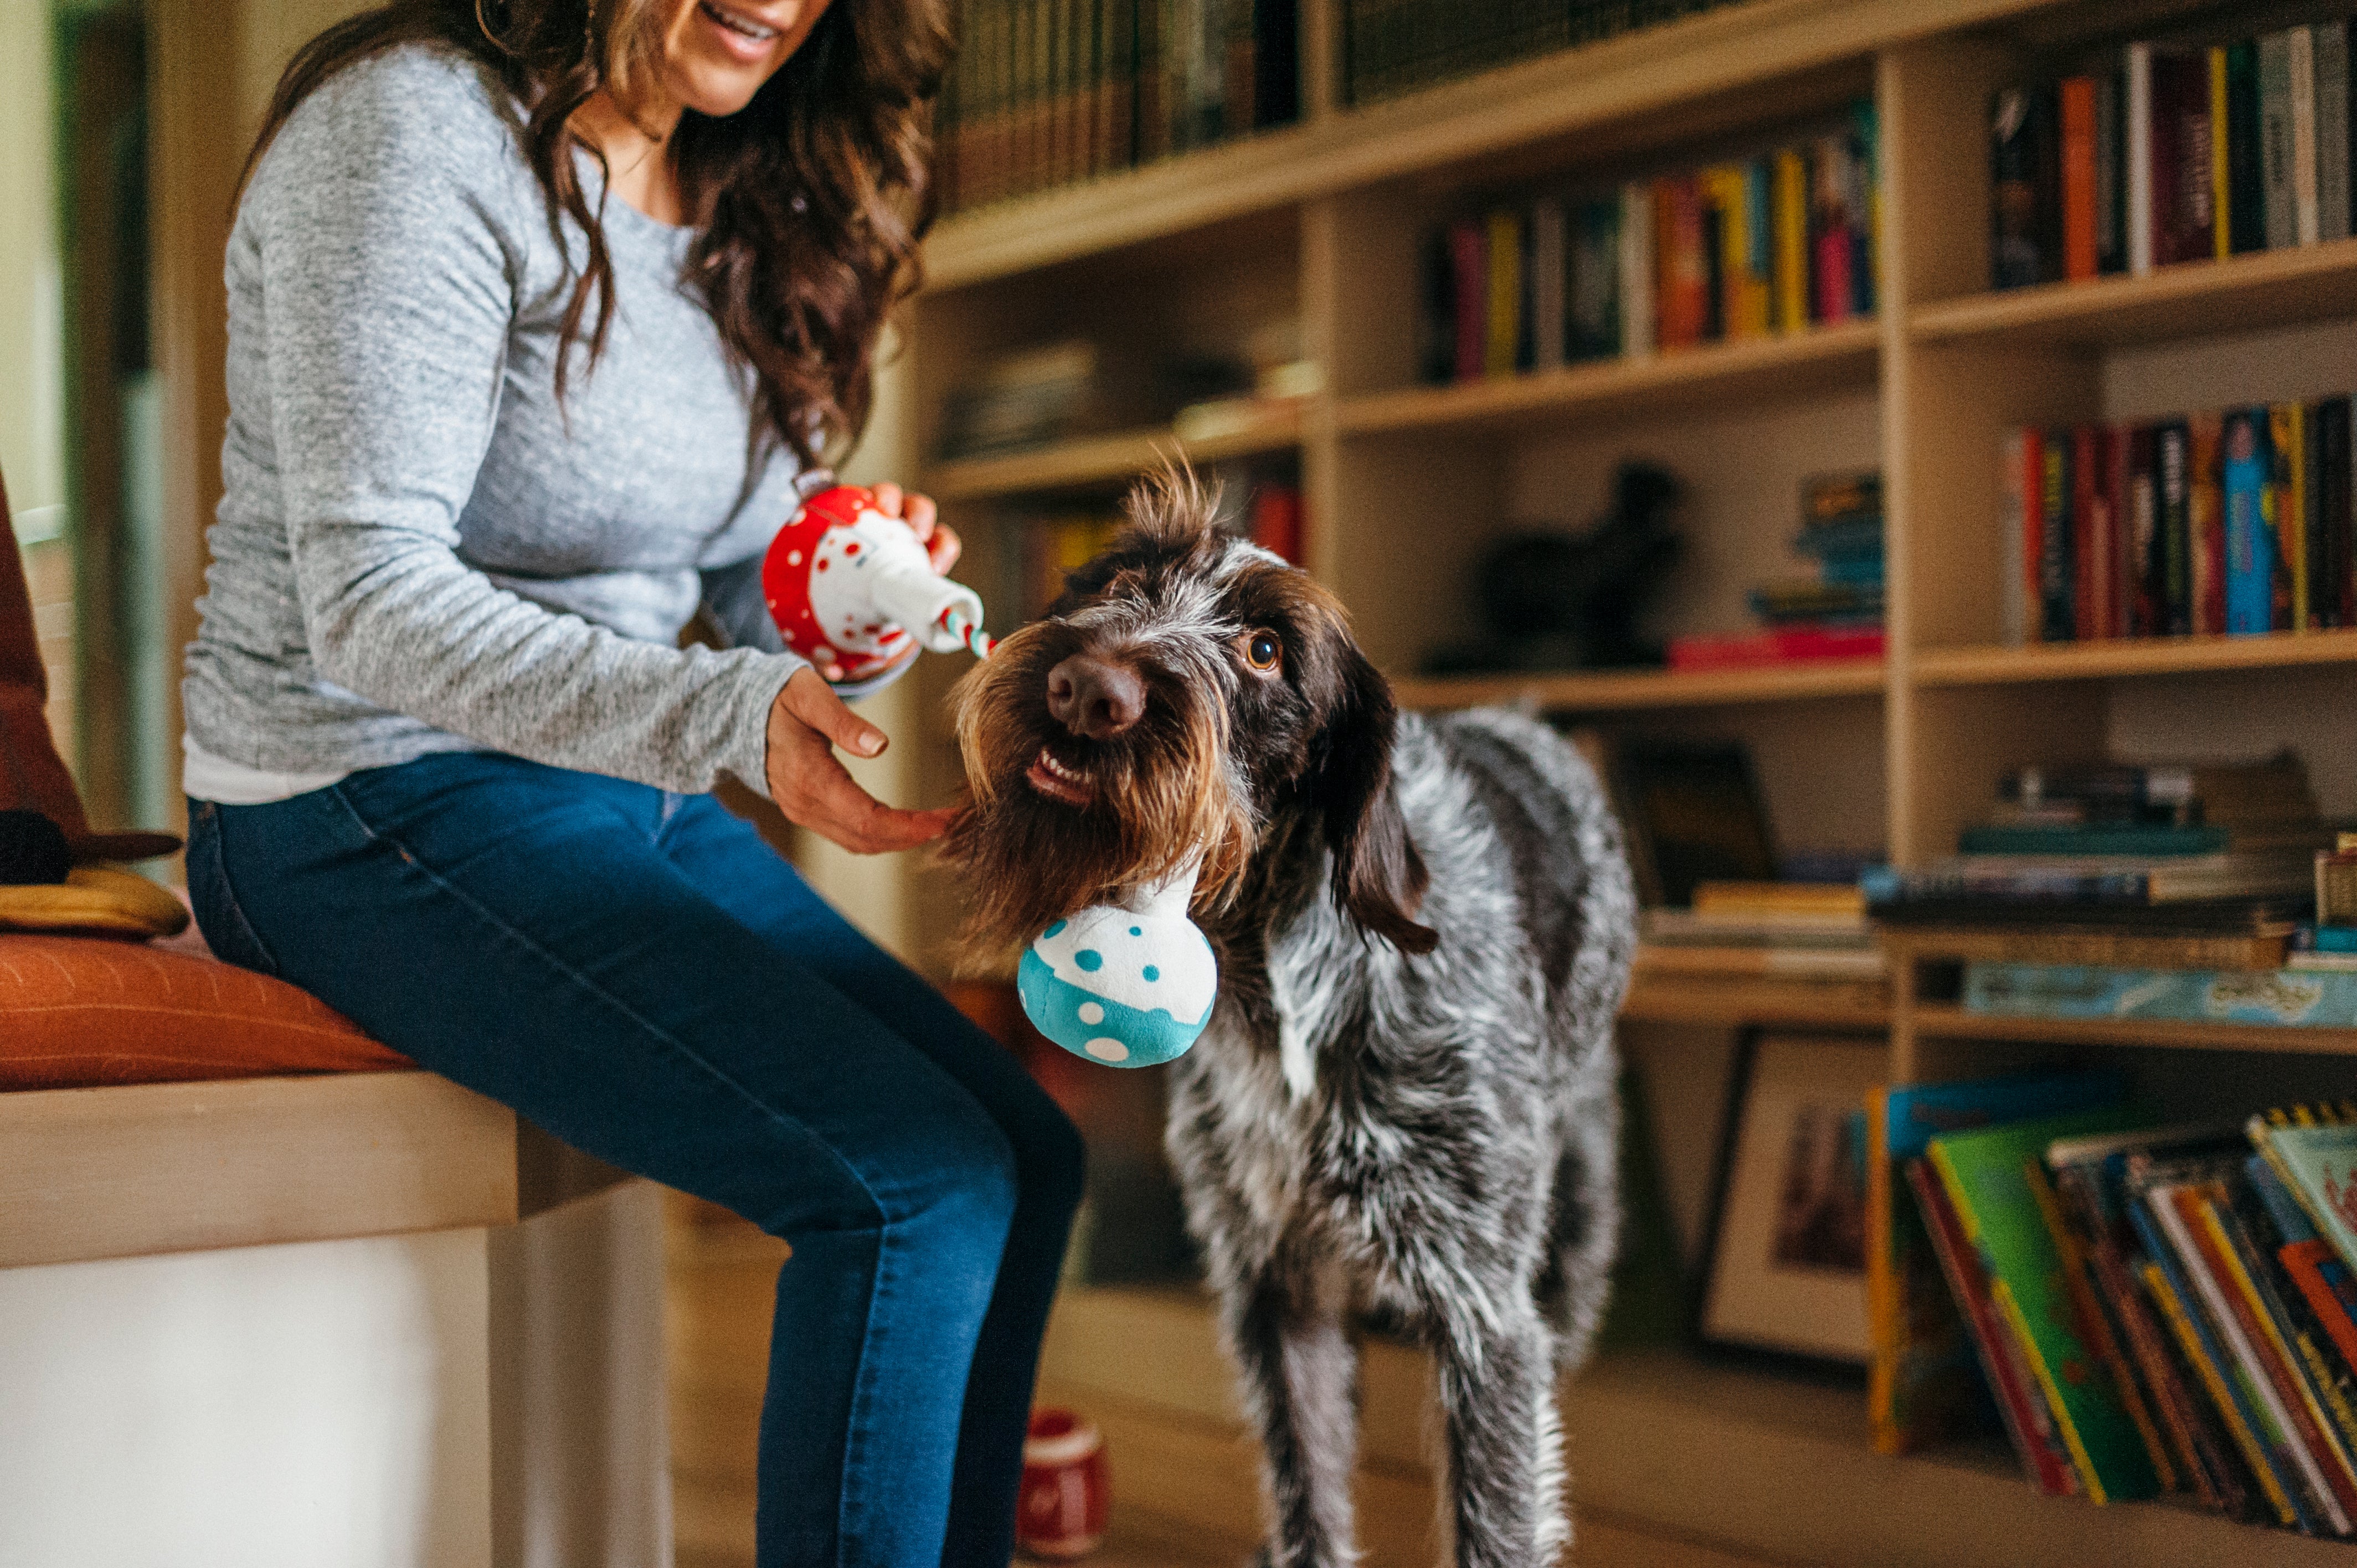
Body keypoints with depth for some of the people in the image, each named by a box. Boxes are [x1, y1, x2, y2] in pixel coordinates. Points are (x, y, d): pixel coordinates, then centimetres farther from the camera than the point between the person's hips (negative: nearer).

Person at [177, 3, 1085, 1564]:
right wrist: (728, 714, -33)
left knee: (1028, 1154, -1)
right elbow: (371, 599, -22)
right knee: (917, 1184, -20)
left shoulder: (740, 204, 11)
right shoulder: (417, 127, -15)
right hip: (375, 812, -8)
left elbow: (747, 605, 14)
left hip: (629, 792, 9)